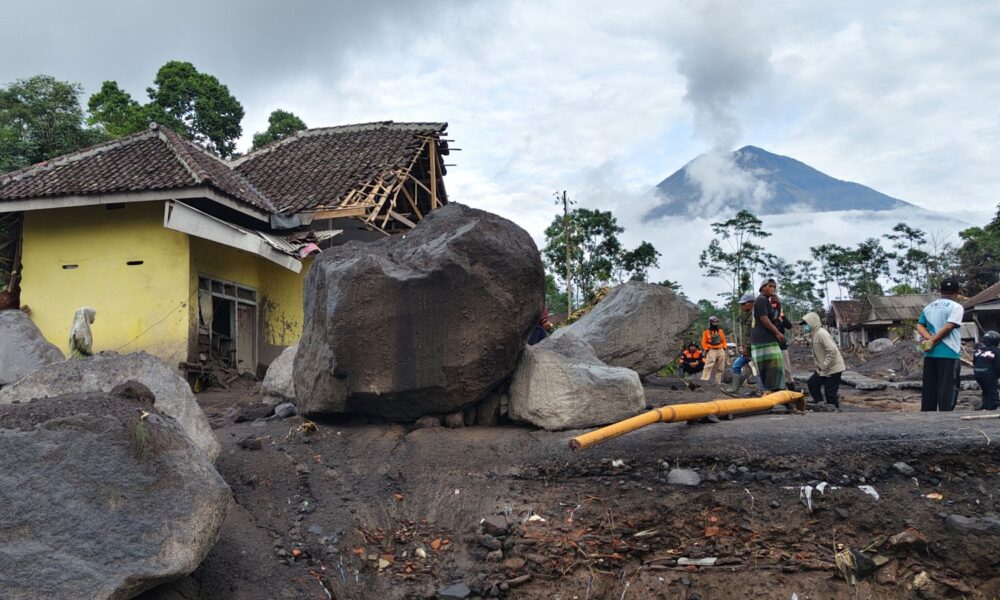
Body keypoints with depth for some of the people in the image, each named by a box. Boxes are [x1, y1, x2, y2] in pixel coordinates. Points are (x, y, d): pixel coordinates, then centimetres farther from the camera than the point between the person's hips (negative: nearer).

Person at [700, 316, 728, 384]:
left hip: (721, 351, 4)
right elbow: (704, 342, 0)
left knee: (720, 368, 5)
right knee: (708, 366, -19)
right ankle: (704, 380, -25)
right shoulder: (706, 332, 1)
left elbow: (723, 341, 17)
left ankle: (718, 382, 10)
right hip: (711, 351, -4)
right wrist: (706, 350, -9)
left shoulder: (721, 331, 12)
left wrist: (724, 348, 7)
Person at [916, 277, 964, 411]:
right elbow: (948, 327, -17)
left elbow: (919, 326, 5)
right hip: (948, 354, -5)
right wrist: (934, 341, -11)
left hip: (929, 354, 6)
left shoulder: (928, 307, 14)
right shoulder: (956, 307, -5)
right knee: (946, 389, -3)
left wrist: (930, 339, -7)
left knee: (929, 389, 9)